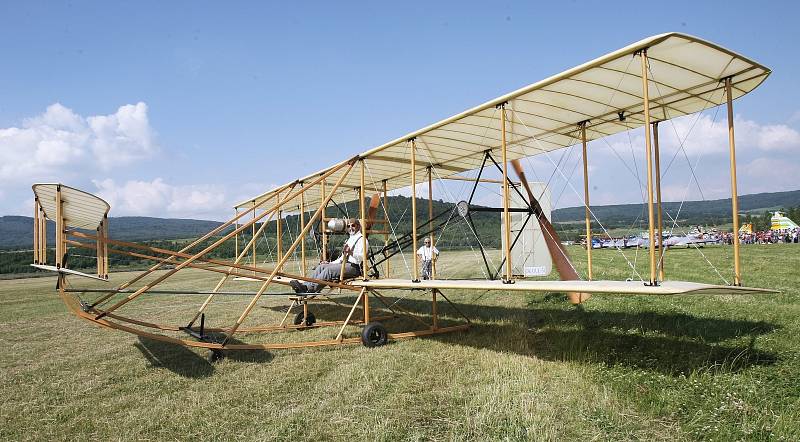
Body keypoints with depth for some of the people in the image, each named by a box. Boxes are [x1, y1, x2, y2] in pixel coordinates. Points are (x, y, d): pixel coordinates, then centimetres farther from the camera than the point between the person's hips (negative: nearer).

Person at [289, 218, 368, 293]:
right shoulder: (349, 240, 28)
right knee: (321, 267, -10)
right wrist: (330, 263, 19)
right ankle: (306, 284, -24)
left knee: (329, 269, -29)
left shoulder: (362, 239, -1)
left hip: (354, 267, -9)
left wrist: (351, 252, -33)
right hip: (345, 265, 9)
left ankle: (310, 288, -38)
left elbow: (361, 257, -16)